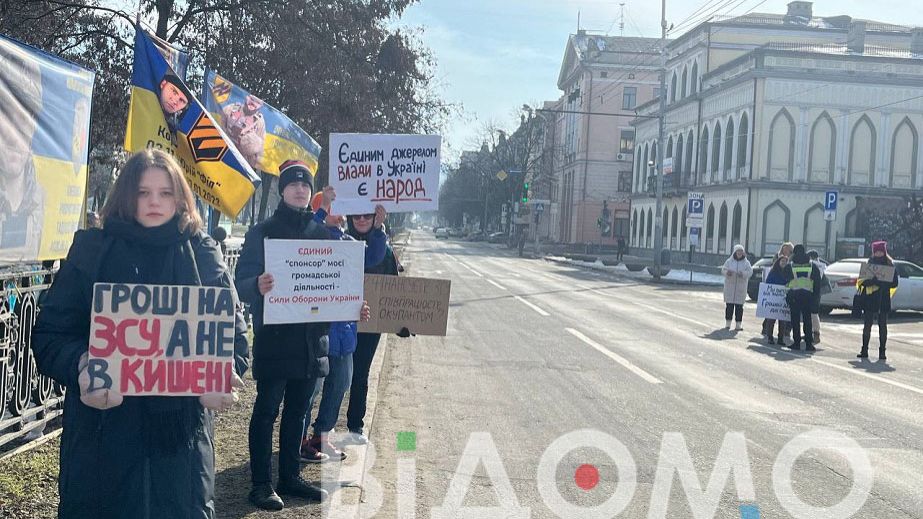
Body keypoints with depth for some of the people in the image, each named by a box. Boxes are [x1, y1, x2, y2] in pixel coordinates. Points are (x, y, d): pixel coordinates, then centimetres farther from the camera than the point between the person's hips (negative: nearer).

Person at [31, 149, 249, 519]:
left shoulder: (204, 255, 6)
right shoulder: (91, 250, 3)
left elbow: (234, 332, 5)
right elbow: (51, 333, -2)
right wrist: (82, 367, -23)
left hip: (183, 430, 1)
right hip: (102, 428, -1)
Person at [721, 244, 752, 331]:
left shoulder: (746, 262, 6)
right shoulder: (729, 261, 5)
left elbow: (750, 271, -3)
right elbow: (723, 269, 2)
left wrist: (743, 273, -22)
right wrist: (727, 272, -20)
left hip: (741, 287, 0)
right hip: (730, 285, 0)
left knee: (739, 305, -1)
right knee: (729, 305, 1)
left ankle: (739, 324, 3)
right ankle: (728, 323, 10)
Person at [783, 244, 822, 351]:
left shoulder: (790, 265, 2)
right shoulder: (812, 265, 7)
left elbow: (786, 280, 8)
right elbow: (817, 281, 7)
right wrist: (816, 295, 12)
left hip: (794, 295, -1)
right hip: (808, 295, 2)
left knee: (795, 319, 2)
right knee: (807, 319, 5)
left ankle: (796, 342, 1)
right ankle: (809, 343, 0)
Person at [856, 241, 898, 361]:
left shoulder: (890, 265, 3)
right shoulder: (869, 264, 7)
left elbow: (894, 283, -3)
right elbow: (862, 281, 3)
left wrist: (881, 282, -17)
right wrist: (872, 281, -17)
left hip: (884, 300, -1)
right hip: (870, 299, 1)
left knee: (882, 326, 1)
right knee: (868, 324, 2)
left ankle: (882, 351, 5)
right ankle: (864, 350, 7)